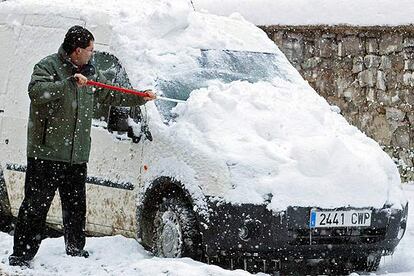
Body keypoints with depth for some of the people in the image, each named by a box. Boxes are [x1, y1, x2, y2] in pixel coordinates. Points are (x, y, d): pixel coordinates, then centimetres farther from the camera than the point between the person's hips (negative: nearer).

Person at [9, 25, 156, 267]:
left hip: (77, 156, 7)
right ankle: (21, 256, -2)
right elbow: (36, 91, -25)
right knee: (35, 206, -6)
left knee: (76, 206, 16)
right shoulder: (48, 66, -7)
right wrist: (69, 83, -31)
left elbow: (111, 95, 29)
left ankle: (76, 250, 31)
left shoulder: (90, 71, 16)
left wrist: (140, 98, 26)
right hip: (46, 153, -7)